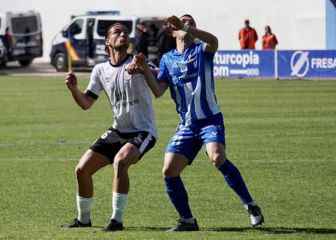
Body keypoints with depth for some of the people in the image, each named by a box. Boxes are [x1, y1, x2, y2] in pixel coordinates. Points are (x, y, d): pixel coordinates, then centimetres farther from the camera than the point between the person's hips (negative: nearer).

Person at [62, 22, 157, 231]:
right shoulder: (100, 70, 7)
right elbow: (86, 103, 13)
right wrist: (74, 88, -8)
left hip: (142, 131, -6)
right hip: (118, 132, 6)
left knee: (120, 161, -33)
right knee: (82, 169, -1)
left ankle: (117, 220, -26)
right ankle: (83, 219, 22)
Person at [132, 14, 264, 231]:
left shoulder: (202, 50, 2)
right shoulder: (168, 59, 13)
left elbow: (214, 41, -23)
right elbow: (158, 91, 3)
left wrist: (186, 27, -34)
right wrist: (145, 70, -13)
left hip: (210, 119, -5)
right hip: (186, 125, 5)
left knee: (218, 158, -29)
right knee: (169, 171, -8)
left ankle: (251, 206, -17)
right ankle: (187, 220, 7)